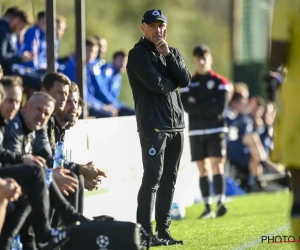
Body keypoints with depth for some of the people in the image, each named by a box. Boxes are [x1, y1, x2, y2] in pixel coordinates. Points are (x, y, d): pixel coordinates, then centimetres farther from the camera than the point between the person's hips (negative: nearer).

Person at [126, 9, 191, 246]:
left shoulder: (173, 53, 17)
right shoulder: (138, 54, -4)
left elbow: (185, 80, 0)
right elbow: (156, 84, -17)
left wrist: (168, 55, -7)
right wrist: (175, 83, 1)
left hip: (176, 124, 7)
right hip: (153, 125, -7)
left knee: (169, 180, 7)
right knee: (153, 178, -11)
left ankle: (163, 230, 12)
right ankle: (145, 232, -10)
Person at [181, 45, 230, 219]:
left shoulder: (220, 82, 2)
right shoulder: (189, 84, 9)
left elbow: (220, 107, -10)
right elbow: (186, 107, -6)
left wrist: (198, 106, -9)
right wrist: (209, 107, -13)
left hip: (216, 130, -3)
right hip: (196, 131, 3)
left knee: (217, 165, -13)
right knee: (203, 169, 3)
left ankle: (220, 203, -21)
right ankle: (208, 207, 3)